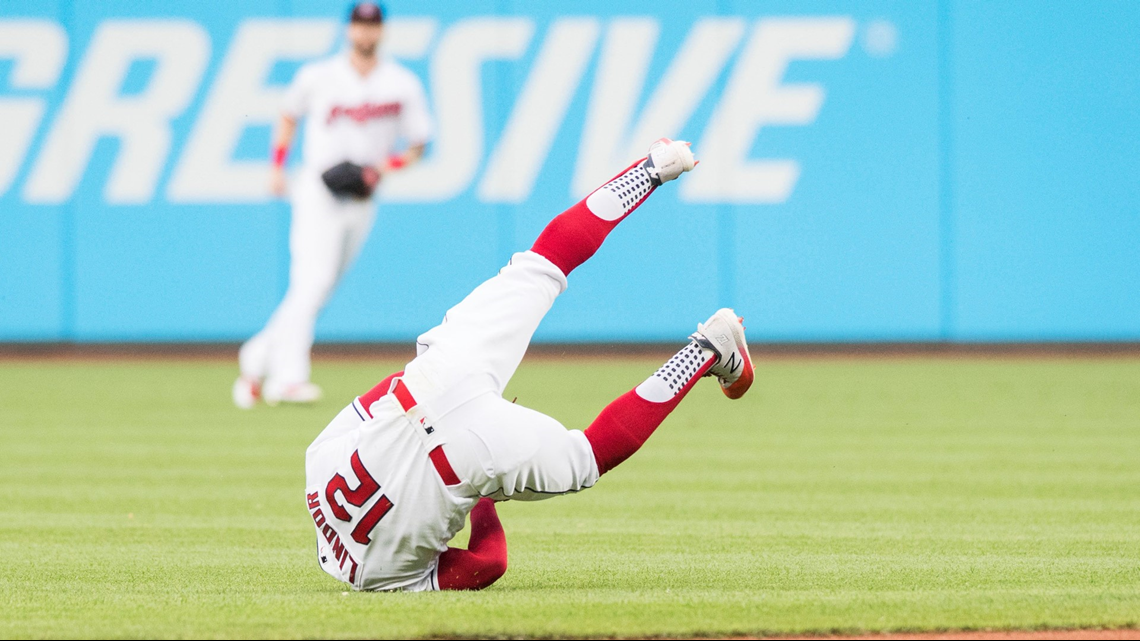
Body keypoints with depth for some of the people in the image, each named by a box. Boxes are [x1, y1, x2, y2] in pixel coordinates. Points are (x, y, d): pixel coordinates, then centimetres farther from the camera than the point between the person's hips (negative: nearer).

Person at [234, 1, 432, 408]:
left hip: (362, 202, 3)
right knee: (313, 280, -19)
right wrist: (278, 167, 8)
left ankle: (257, 360, 21)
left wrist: (385, 167, -11)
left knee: (314, 293, 6)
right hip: (318, 193, -3)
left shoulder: (403, 85, 3)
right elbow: (289, 116, 17)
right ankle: (288, 376, -25)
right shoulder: (318, 77, 1)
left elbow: (417, 146, 7)